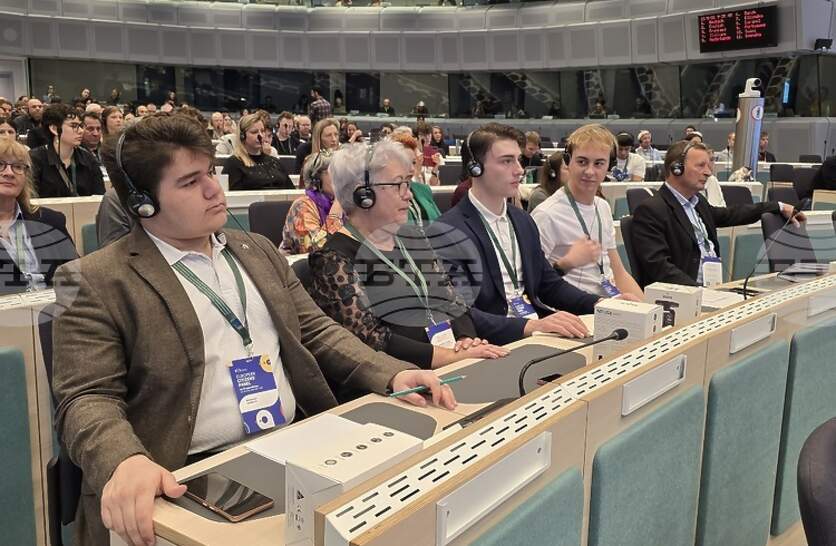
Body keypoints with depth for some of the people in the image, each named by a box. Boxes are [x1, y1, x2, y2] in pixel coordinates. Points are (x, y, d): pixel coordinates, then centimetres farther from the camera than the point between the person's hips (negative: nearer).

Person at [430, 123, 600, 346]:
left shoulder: (524, 221, 13)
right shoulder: (446, 232, -12)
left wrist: (599, 303, 2)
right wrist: (532, 326, -31)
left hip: (538, 331, 8)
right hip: (496, 343, -7)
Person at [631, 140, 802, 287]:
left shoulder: (697, 202, 17)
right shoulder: (651, 210, -10)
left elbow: (729, 214, 35)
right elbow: (659, 266, -18)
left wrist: (779, 207, 35)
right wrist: (699, 292, -28)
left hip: (716, 288, 9)